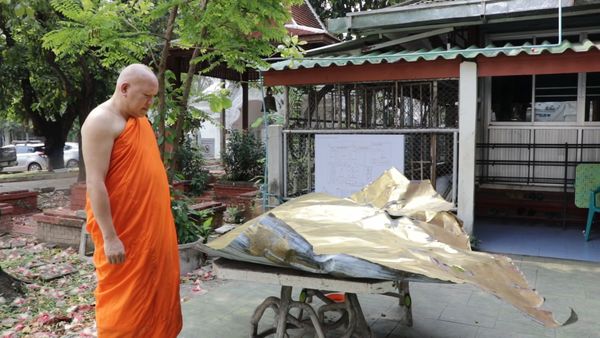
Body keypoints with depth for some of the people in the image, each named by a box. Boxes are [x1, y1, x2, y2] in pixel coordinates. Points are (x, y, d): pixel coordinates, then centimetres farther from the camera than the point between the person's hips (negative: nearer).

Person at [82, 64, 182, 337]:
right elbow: (95, 182, -19)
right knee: (124, 299, 3)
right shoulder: (101, 121, -15)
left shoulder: (139, 118, 13)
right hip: (123, 231, -8)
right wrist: (110, 237, -22)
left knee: (155, 289, 16)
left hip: (152, 225, 8)